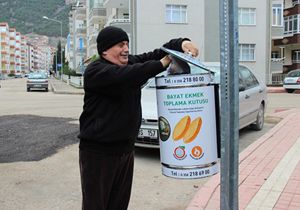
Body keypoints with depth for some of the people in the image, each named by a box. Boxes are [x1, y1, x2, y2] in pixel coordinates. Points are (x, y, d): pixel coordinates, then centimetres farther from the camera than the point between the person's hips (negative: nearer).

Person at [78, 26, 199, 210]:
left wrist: (182, 43, -17)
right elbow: (127, 75, -32)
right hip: (98, 152, -7)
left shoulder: (131, 63, 8)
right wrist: (163, 63, -30)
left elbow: (156, 54, 2)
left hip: (126, 149, 7)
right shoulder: (95, 71, -15)